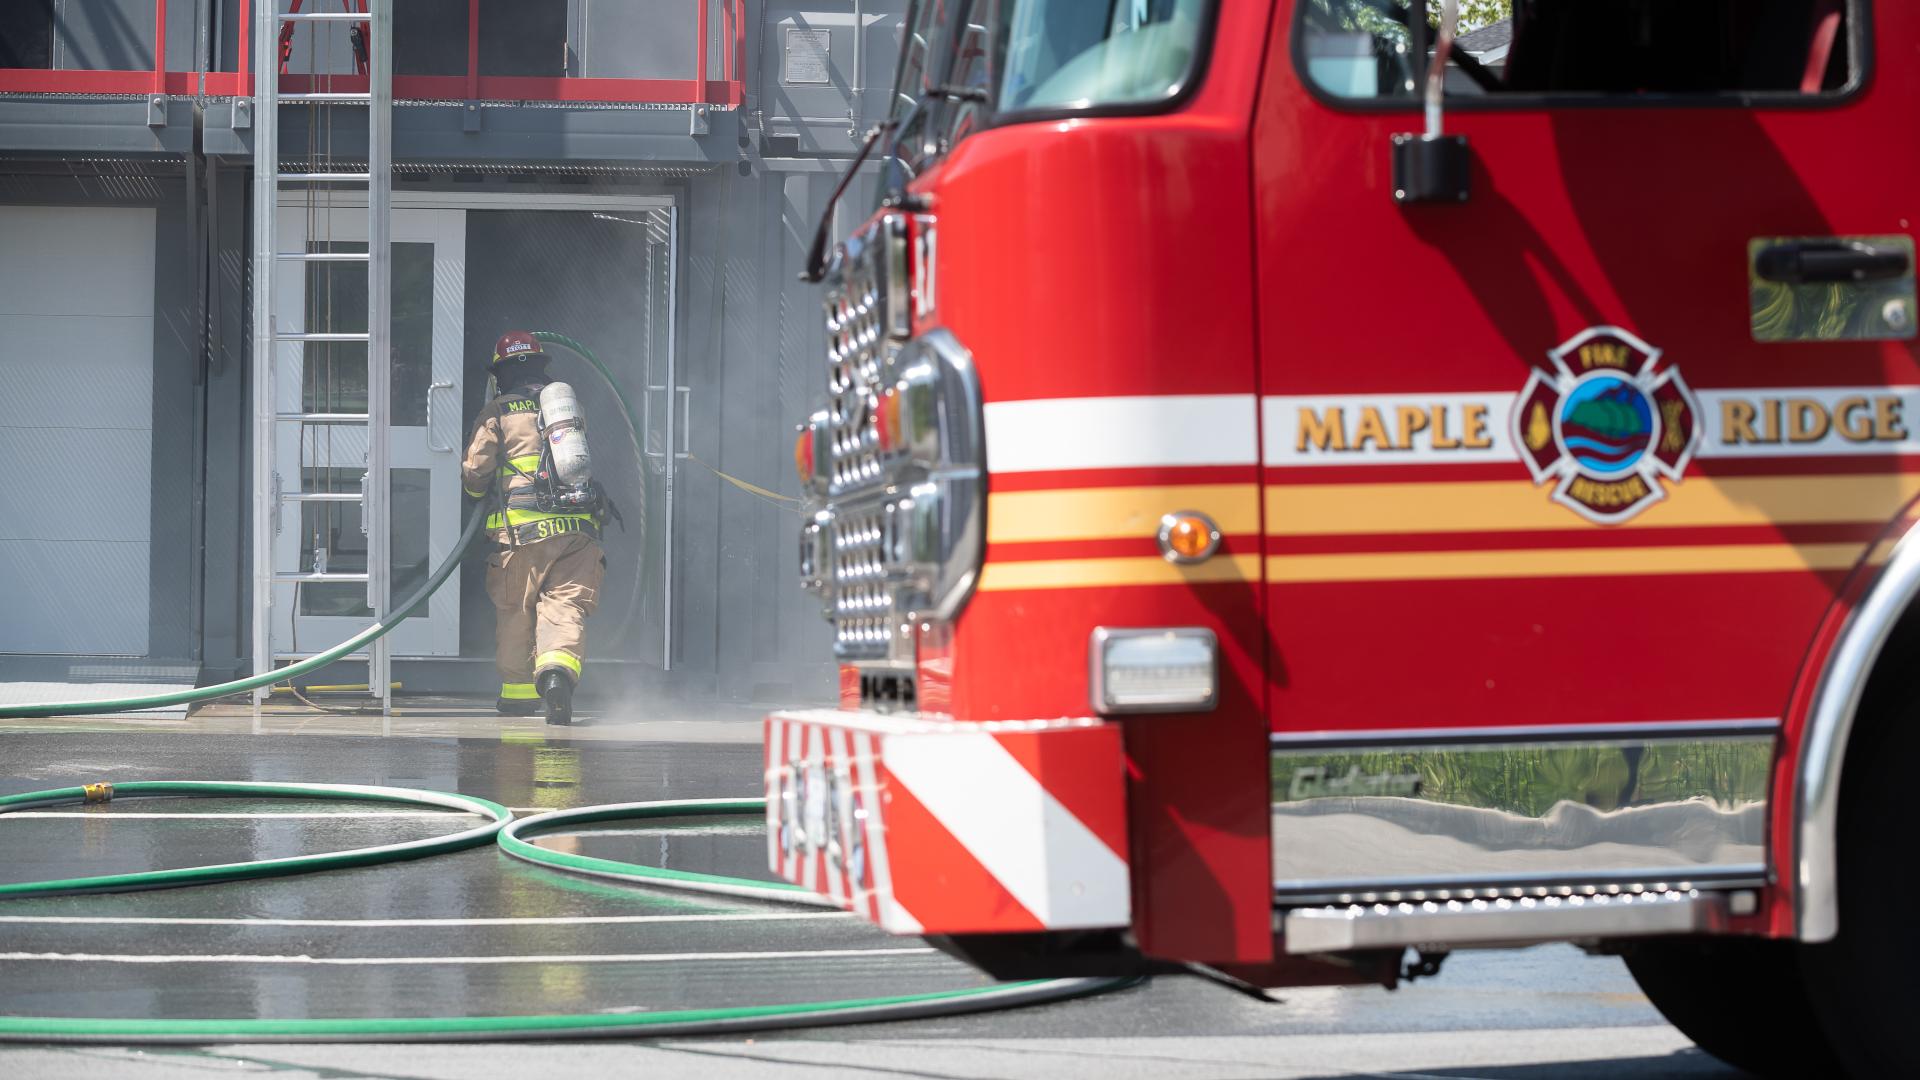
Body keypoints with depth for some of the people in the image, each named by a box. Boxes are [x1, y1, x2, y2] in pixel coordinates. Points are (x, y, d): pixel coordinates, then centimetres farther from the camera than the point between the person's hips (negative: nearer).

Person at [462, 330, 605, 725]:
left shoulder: (497, 414, 3)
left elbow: (475, 475, 2)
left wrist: (476, 484, 24)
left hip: (523, 530, -2)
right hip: (578, 528, 2)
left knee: (516, 611, 13)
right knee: (565, 607, -3)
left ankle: (519, 692, 20)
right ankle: (558, 671, -29)